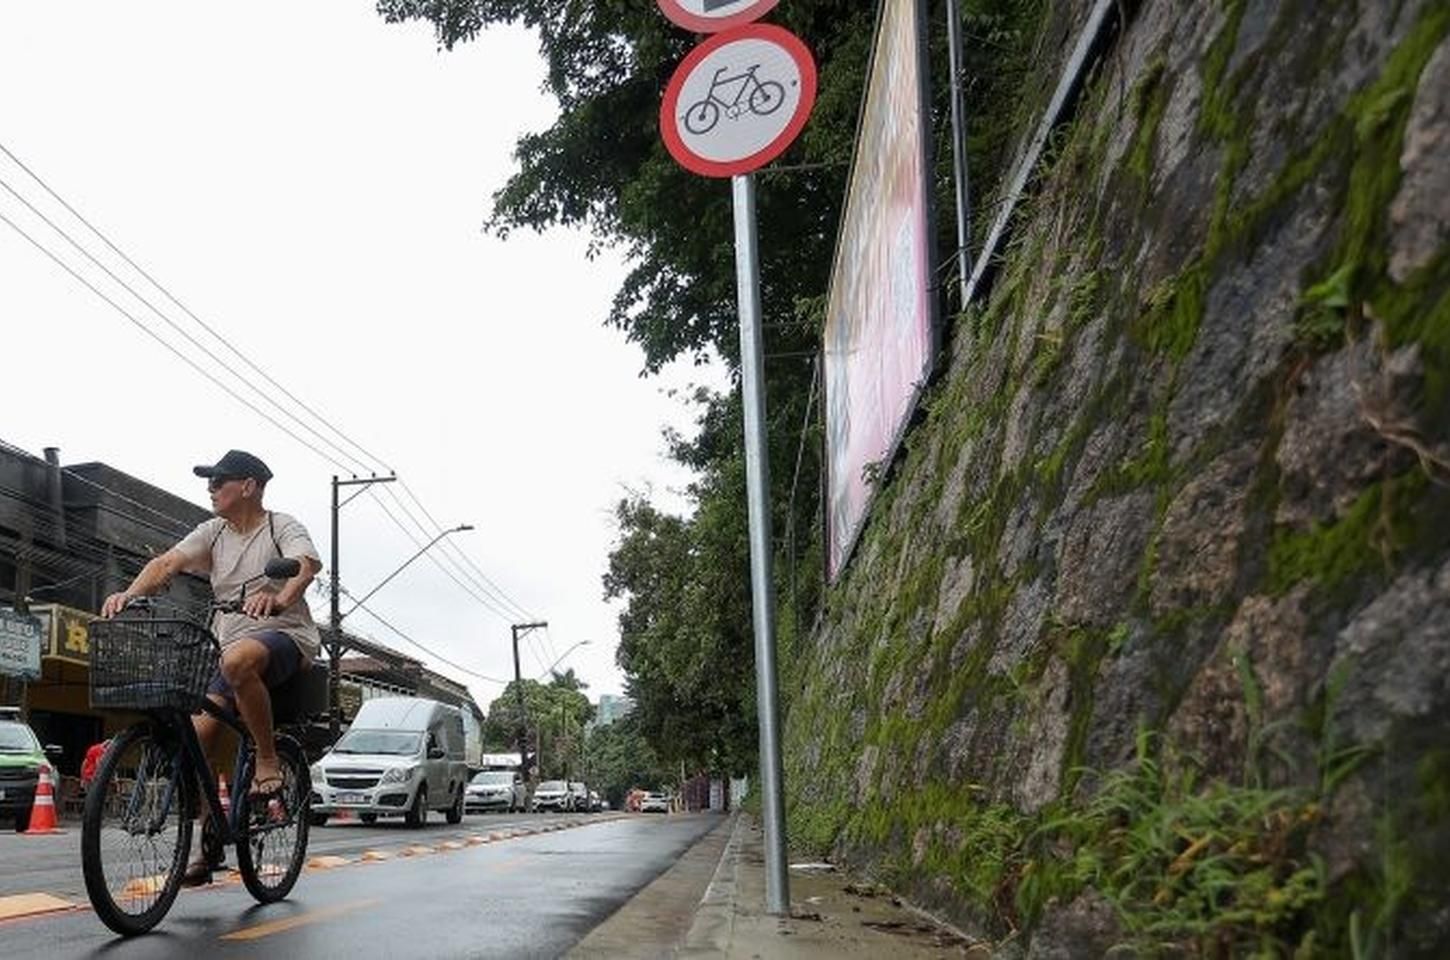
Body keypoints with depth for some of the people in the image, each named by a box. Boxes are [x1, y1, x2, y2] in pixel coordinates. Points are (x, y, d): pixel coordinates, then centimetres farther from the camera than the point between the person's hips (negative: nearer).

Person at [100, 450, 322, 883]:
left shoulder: (282, 527, -4)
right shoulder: (214, 532, 13)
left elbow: (307, 563, -25)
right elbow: (168, 562, -2)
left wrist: (279, 598, -46)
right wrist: (130, 594, -22)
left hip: (286, 638, -6)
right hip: (233, 644, 6)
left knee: (238, 659, -40)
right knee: (196, 737, -9)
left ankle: (268, 760, -21)